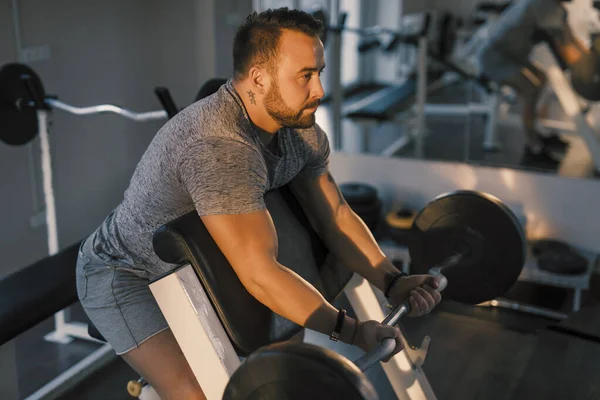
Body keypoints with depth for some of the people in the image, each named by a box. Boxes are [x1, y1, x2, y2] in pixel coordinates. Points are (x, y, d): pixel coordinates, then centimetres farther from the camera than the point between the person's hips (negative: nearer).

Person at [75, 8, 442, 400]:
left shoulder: (301, 130, -10)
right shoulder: (217, 145, -38)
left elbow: (336, 214, -3)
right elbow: (260, 273, -39)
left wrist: (392, 281, -14)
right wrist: (348, 331, -33)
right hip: (126, 274, -8)